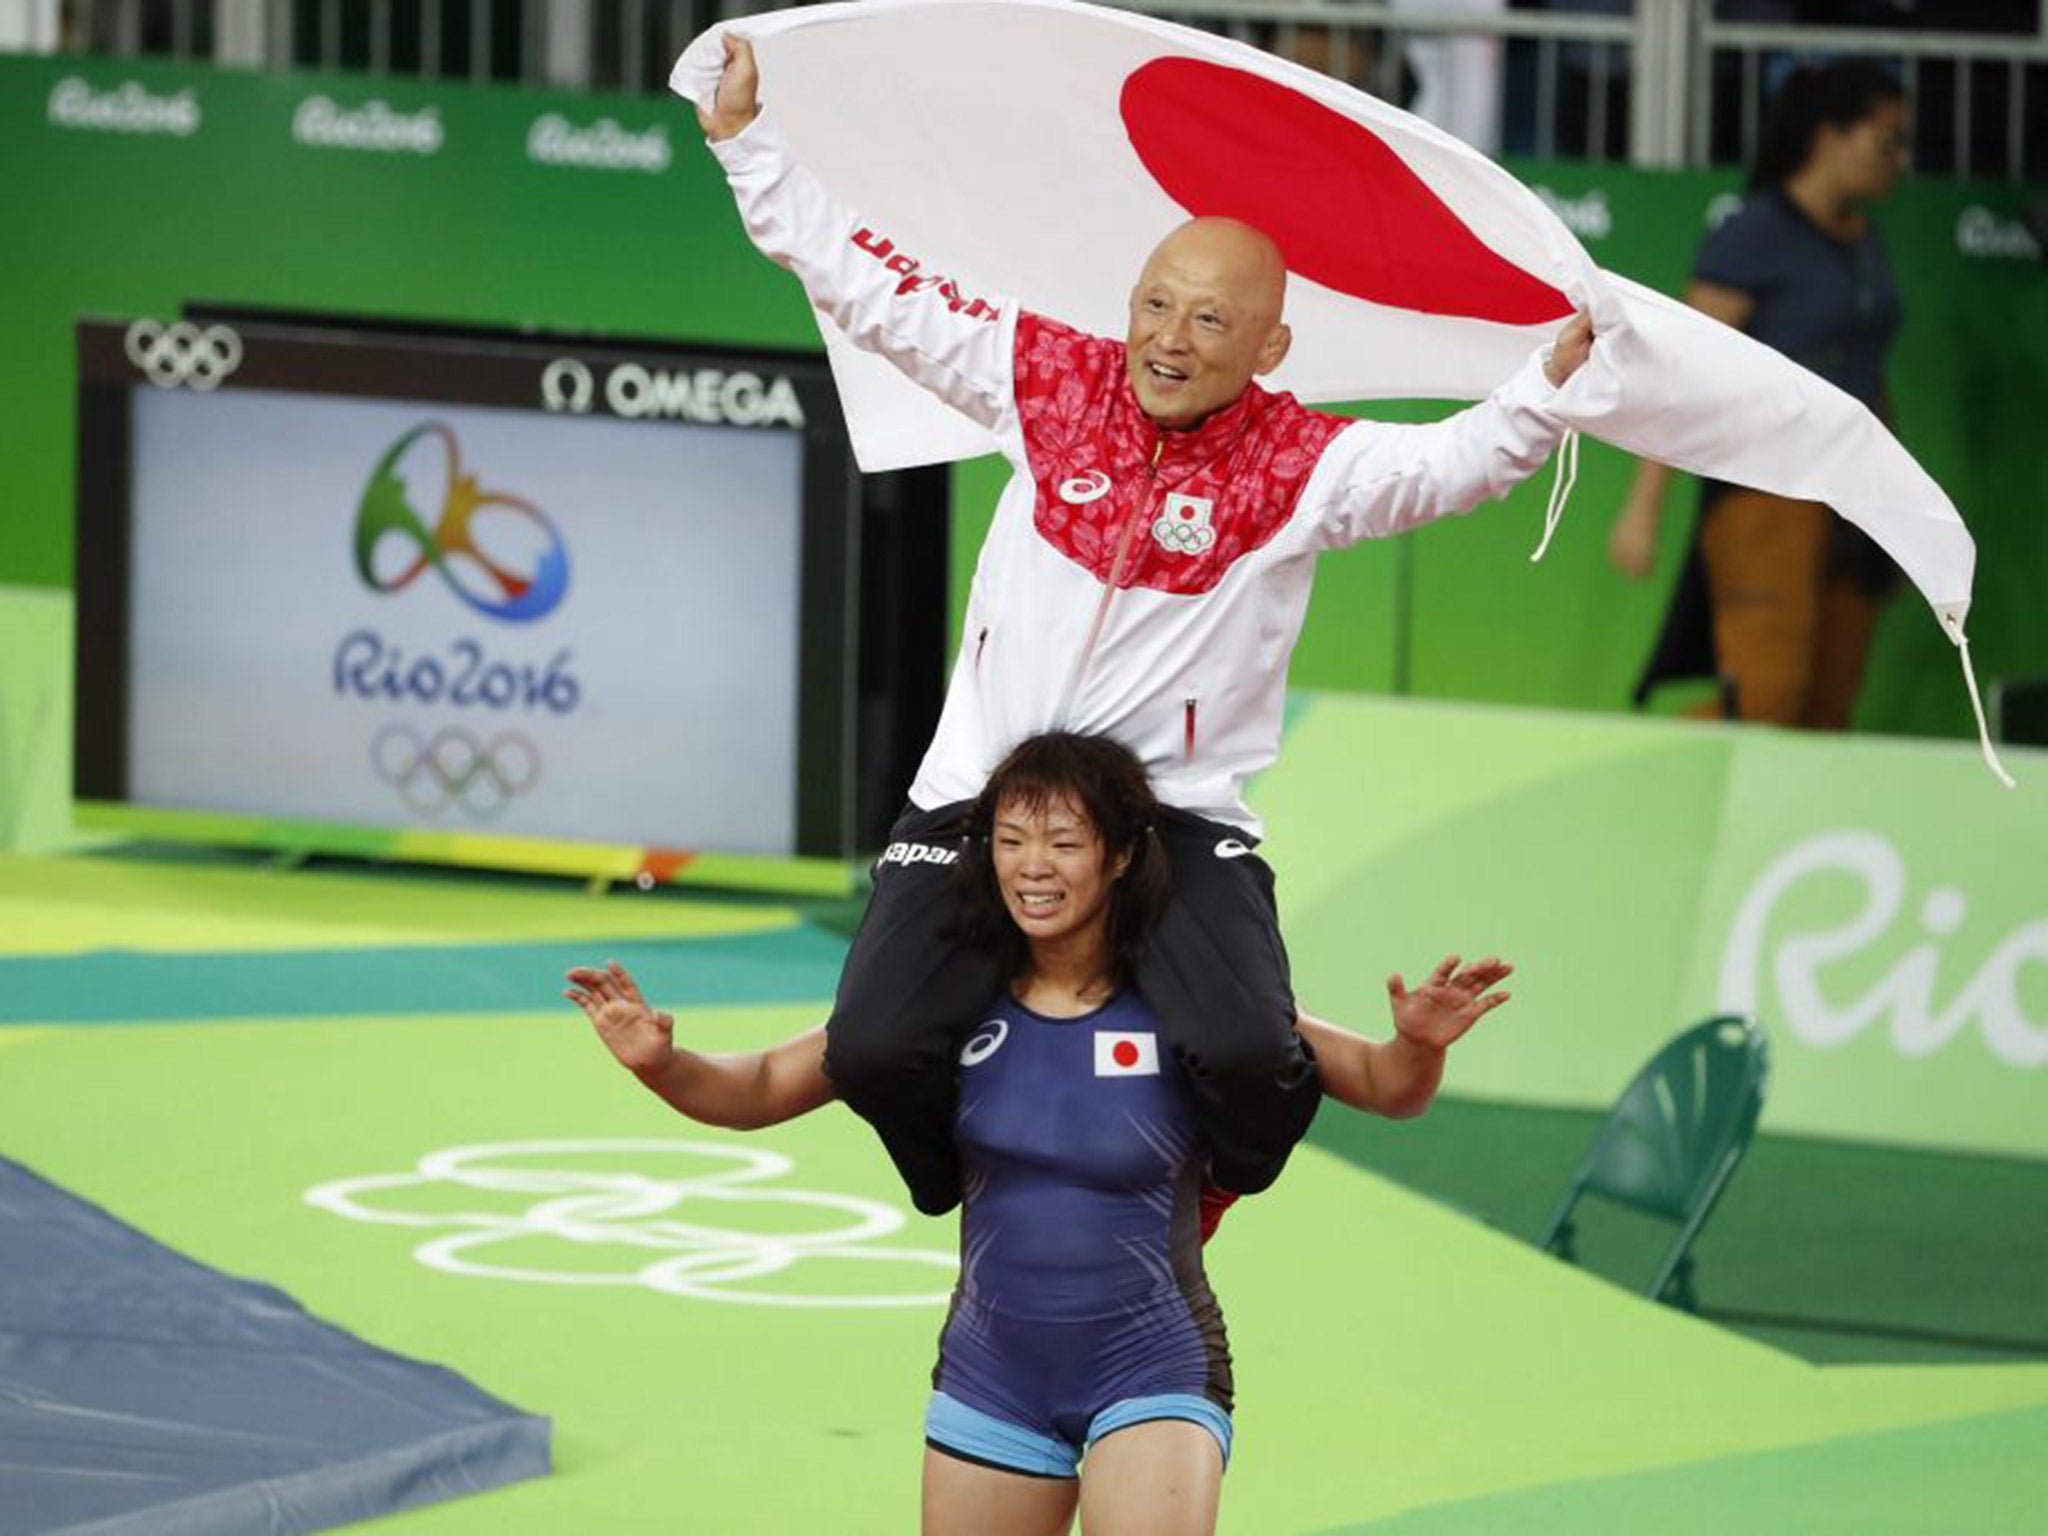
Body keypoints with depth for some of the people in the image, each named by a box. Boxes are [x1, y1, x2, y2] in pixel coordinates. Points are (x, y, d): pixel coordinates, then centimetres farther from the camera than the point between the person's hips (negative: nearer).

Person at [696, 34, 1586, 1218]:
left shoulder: (1301, 465, -7)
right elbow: (875, 283, 5)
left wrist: (1549, 387, -37)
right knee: (874, 1050, -12)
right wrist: (749, 143, 4)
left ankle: (1217, 1191, 13)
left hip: (1181, 811, -2)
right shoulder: (1047, 378, 0)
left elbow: (1452, 463, -18)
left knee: (1248, 1054, -25)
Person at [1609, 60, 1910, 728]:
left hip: (1850, 498, 7)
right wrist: (1643, 507, -16)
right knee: (1766, 701, -18)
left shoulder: (1863, 240, 15)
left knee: (1827, 720, 1)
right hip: (1767, 491, -7)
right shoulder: (1756, 235, -7)